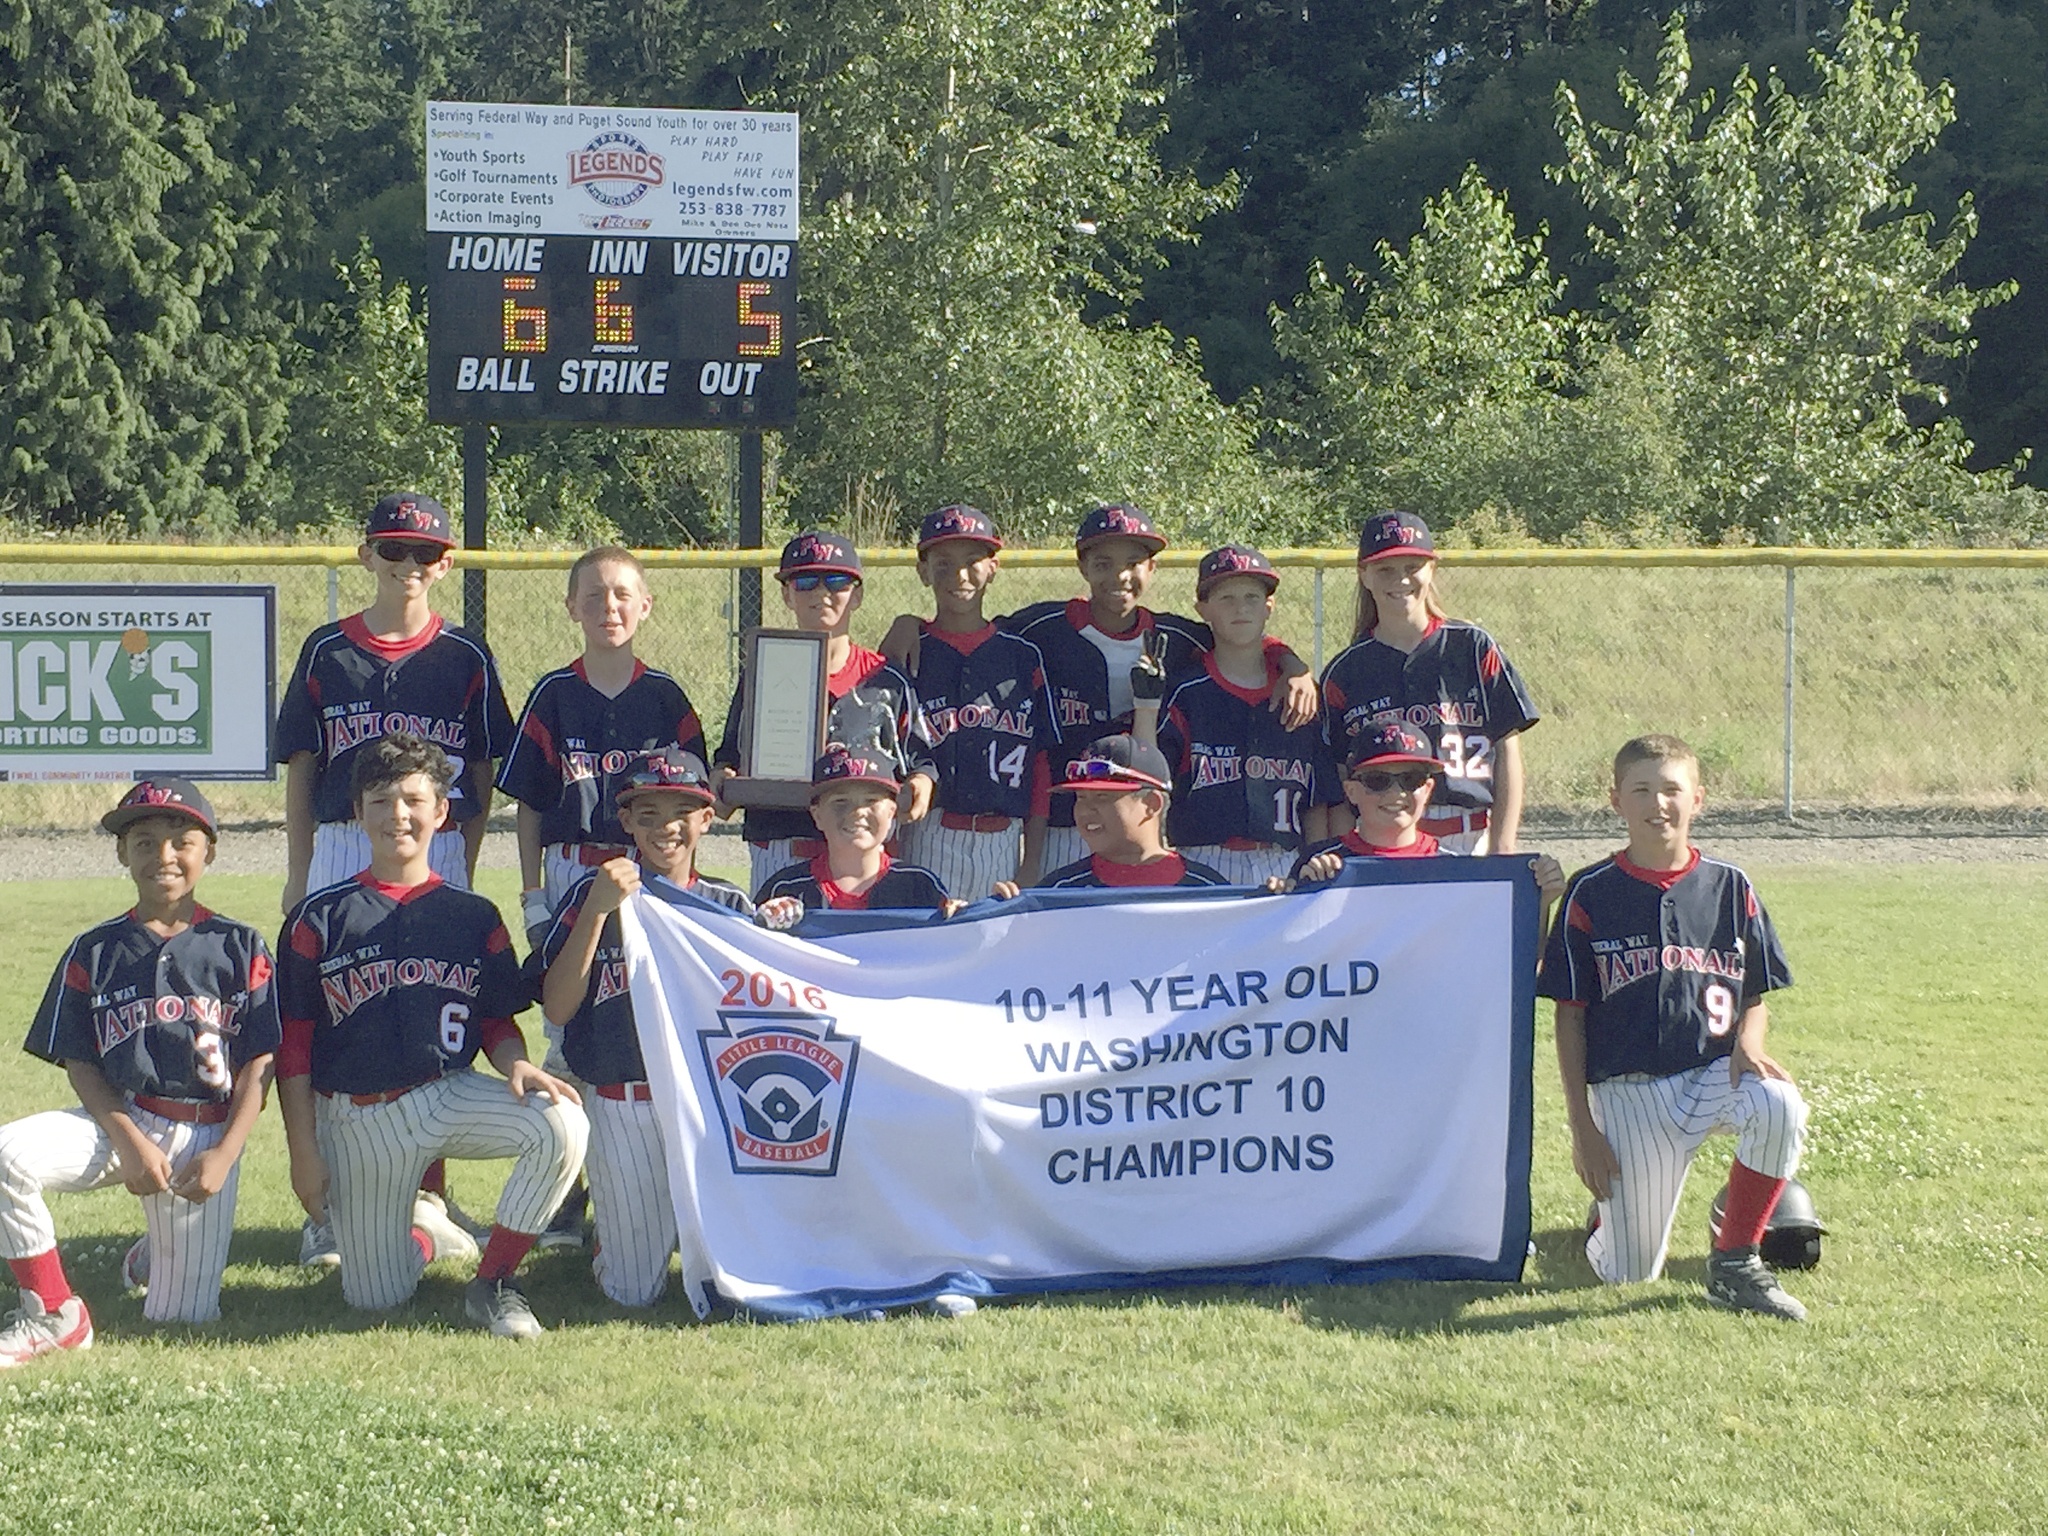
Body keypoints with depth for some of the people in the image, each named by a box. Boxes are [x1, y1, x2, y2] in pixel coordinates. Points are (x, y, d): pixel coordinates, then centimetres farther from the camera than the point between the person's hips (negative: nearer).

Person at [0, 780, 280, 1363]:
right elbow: (80, 1065, 2)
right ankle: (53, 1314, -13)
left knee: (180, 1316, -5)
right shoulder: (94, 952, 5)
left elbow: (258, 1065, -1)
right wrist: (129, 1142, -14)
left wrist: (223, 1156, -13)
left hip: (207, 1133, -1)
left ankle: (159, 1254, 33)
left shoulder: (240, 948, 3)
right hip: (117, 1119, 1)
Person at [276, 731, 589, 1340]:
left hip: (451, 1095, 1)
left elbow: (497, 1019, 9)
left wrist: (516, 1064, -14)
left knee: (562, 1124, -29)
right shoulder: (321, 918, 0)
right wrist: (302, 1149, -3)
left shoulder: (474, 916, 4)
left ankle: (492, 1283, -13)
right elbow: (293, 1043, 1)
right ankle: (423, 1232, 35)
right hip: (357, 1123, -1)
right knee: (376, 1298, -2)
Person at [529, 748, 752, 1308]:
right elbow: (557, 1008, -10)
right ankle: (613, 1236, 35)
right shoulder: (592, 894, -1)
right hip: (623, 1106, -2)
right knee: (635, 1292, 1)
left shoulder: (729, 905, 7)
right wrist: (597, 909, -18)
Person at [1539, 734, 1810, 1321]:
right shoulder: (1590, 895, 0)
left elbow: (1756, 995, 11)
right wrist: (1582, 1128, -4)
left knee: (1779, 1106, -34)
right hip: (1627, 1092, -1)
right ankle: (1610, 1201, 32)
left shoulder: (1729, 888, 5)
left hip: (1714, 1072, 1)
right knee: (1628, 1274, -6)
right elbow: (1569, 1015, 1)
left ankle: (1734, 1262, -14)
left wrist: (1748, 1043, -13)